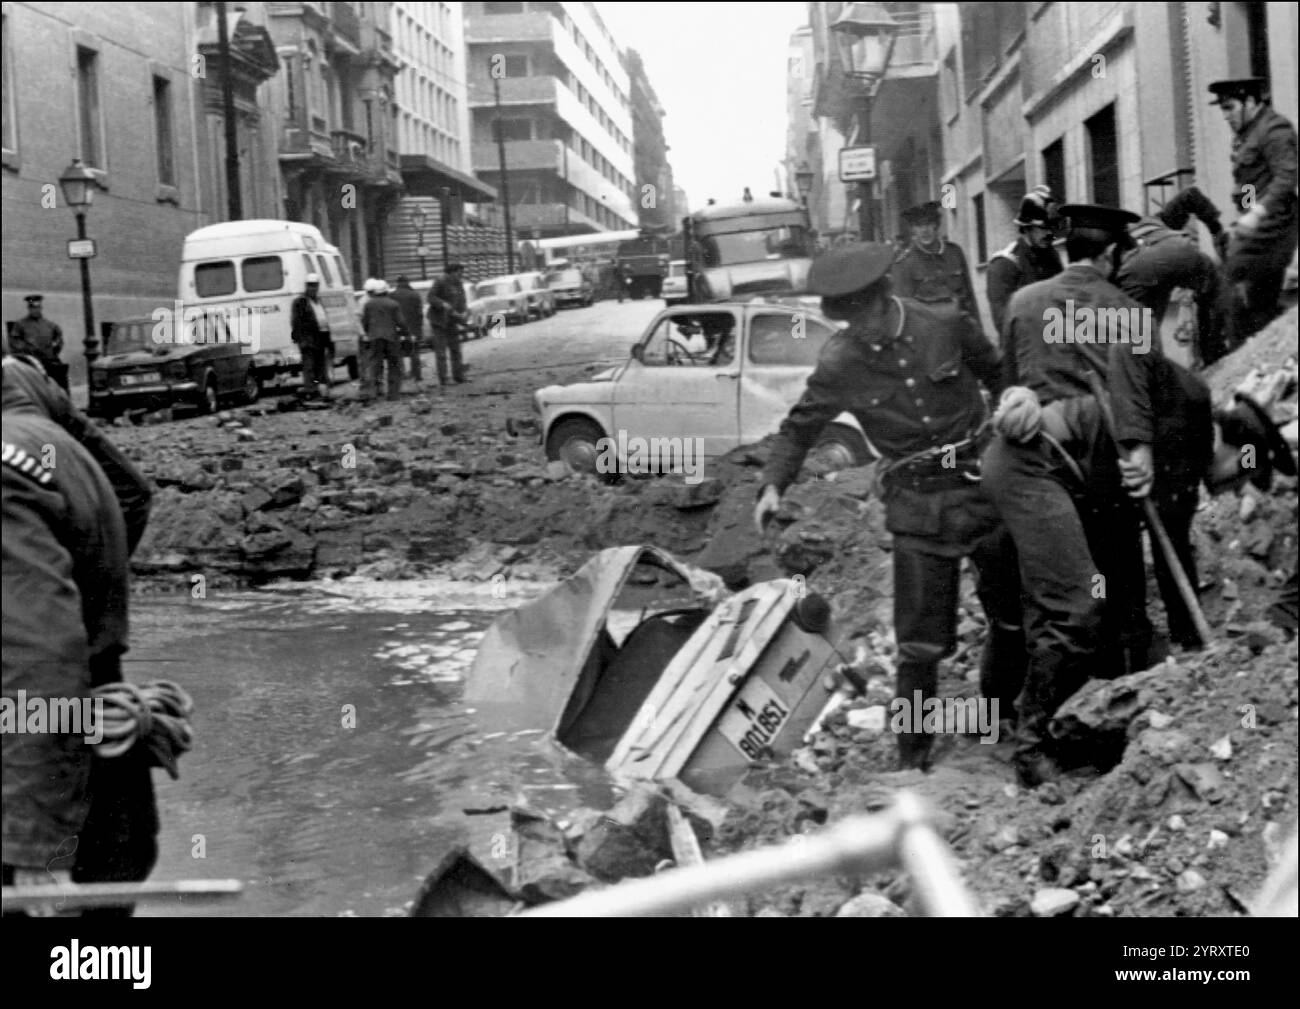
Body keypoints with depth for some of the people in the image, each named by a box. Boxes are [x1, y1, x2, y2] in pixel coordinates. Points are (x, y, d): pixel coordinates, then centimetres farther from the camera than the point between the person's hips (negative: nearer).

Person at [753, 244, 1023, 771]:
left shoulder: (947, 324, -6)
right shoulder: (838, 364, -7)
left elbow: (1000, 375, 10)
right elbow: (797, 429, 3)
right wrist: (773, 484, -10)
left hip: (984, 486, 2)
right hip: (917, 506, -2)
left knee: (1015, 615, 12)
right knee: (921, 642, -4)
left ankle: (1000, 721, 34)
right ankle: (913, 758, 10)